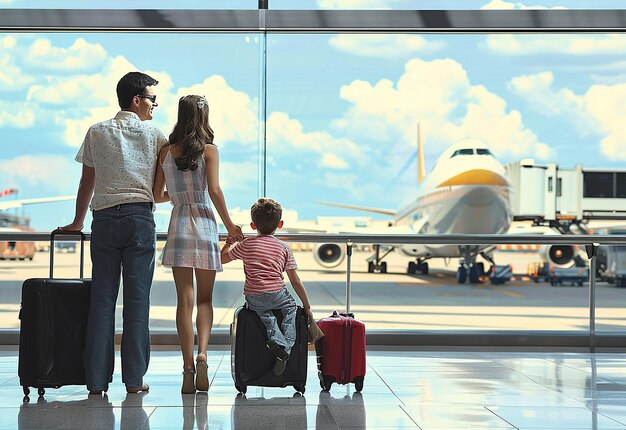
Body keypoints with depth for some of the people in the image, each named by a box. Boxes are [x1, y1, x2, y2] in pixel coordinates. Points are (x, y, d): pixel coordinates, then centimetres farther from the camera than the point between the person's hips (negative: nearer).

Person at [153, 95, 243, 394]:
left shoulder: (166, 152, 5)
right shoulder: (209, 150, -3)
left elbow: (157, 196, 8)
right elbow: (214, 191, -11)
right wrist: (230, 226, -2)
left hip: (178, 225, 2)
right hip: (204, 224, -2)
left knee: (184, 300, 2)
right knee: (205, 298, 8)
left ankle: (188, 369, -3)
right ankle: (202, 353, -15)